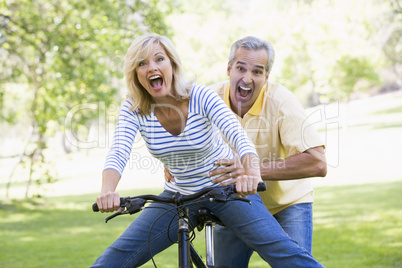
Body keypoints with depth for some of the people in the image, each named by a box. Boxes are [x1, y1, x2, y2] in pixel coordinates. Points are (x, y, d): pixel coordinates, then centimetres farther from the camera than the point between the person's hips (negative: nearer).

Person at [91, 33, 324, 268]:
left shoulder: (201, 97, -20)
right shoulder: (134, 110, -13)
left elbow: (238, 135, -34)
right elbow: (118, 153, -26)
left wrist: (252, 173, -55)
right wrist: (107, 191, -48)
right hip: (179, 197, 3)